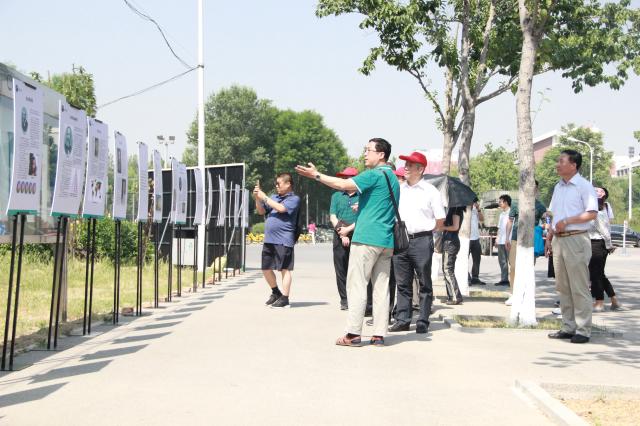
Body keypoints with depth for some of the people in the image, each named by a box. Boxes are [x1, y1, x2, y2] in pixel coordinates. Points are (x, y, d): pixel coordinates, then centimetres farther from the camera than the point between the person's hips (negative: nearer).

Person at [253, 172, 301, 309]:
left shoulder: (294, 199, -3)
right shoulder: (274, 197, 18)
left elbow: (281, 208, -18)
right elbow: (261, 211, 20)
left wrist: (264, 197, -11)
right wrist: (257, 198, 3)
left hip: (283, 240, -7)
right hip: (269, 240, 7)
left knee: (284, 269, -3)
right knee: (266, 268, 12)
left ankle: (284, 298, 2)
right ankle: (276, 292, 31)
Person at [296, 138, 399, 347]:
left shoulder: (374, 175, -10)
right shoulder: (393, 178, 19)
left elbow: (344, 184, -17)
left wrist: (316, 175, -10)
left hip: (367, 238, -8)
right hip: (387, 241, 8)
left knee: (356, 285, -5)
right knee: (381, 287, 6)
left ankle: (353, 333, -6)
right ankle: (379, 335, 6)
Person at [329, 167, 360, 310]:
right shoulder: (337, 196, 14)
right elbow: (332, 217, 7)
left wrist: (348, 229, -9)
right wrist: (342, 234, -4)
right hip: (340, 238, 3)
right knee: (341, 269, 1)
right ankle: (344, 299, 6)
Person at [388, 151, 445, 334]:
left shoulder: (430, 191, 0)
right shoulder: (398, 189, 13)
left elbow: (440, 220, 1)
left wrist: (424, 229, 0)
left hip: (421, 241, -4)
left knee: (424, 283, 2)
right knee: (402, 283, 7)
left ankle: (423, 322, 6)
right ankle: (402, 320, 12)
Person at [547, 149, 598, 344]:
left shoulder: (583, 186, -7)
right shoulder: (558, 187, 17)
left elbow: (592, 213, -15)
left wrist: (567, 221, -17)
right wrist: (550, 238, 16)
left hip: (576, 239, -8)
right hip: (558, 240, 8)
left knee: (579, 288, -6)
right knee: (563, 287, 10)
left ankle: (583, 330, -2)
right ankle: (568, 327, 17)